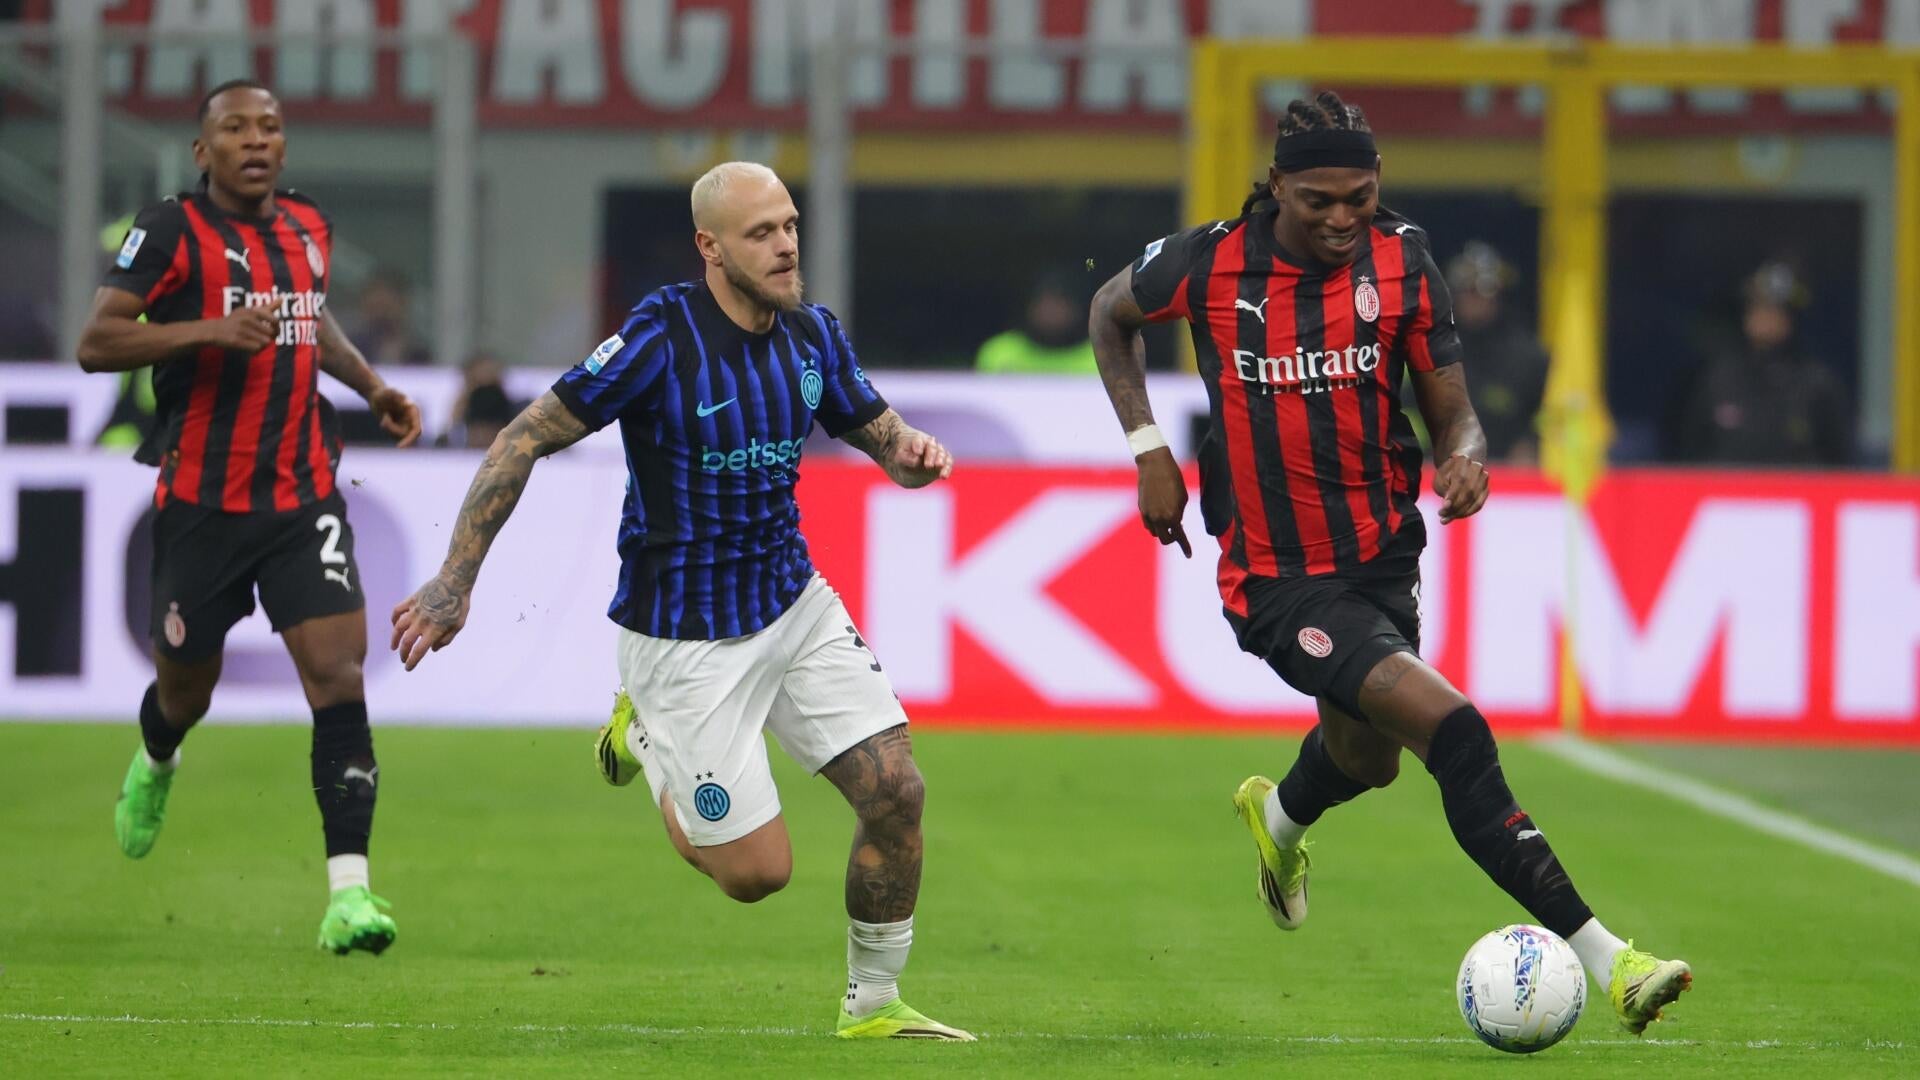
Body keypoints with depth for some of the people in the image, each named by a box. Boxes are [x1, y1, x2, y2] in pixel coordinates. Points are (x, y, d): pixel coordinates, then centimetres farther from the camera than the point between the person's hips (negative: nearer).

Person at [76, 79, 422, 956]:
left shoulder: (308, 227, 10)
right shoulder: (171, 233, -8)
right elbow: (96, 342, -16)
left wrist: (372, 386, 19)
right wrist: (208, 329, -27)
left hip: (302, 496, 3)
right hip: (201, 501, -3)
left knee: (338, 671, -14)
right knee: (186, 692, 12)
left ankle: (348, 892, -18)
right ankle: (155, 764, 51)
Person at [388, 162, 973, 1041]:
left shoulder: (813, 335, -1)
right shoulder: (663, 335, -20)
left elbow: (878, 431, 14)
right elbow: (527, 439, -16)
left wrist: (913, 453, -12)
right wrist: (455, 581, -19)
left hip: (795, 605, 6)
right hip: (684, 634, -6)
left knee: (896, 793, -7)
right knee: (758, 870, -3)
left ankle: (873, 1005, 13)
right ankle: (647, 739, 25)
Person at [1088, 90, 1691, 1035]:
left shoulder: (1400, 262, -6)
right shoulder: (1211, 264, -11)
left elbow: (1451, 409, -1)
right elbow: (1111, 316, 9)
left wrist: (1465, 456, -24)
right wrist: (1148, 450, 1)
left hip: (1383, 556, 5)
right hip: (1280, 581, -5)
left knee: (1368, 760, 27)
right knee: (1453, 732, -23)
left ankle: (1278, 815, 67)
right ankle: (1599, 956, -26)